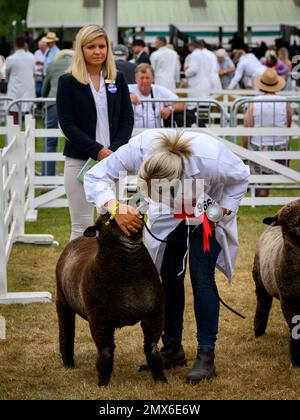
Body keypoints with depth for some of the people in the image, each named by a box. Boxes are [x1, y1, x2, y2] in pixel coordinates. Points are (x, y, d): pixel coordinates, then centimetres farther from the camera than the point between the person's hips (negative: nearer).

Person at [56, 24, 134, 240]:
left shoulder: (118, 79, 9)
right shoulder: (68, 82, -1)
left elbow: (128, 119, 7)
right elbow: (67, 124, -6)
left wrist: (115, 149, -9)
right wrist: (97, 151, -15)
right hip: (79, 161, -3)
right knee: (82, 226, -1)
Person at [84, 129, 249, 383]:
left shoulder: (211, 160, -42)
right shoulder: (139, 149, -39)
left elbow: (241, 177, -18)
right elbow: (95, 177, -29)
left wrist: (223, 210, -25)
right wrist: (115, 206, -45)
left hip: (208, 212, -3)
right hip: (169, 214, 3)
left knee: (202, 278, -11)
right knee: (170, 276, 2)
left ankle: (206, 356, -6)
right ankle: (172, 348, 16)